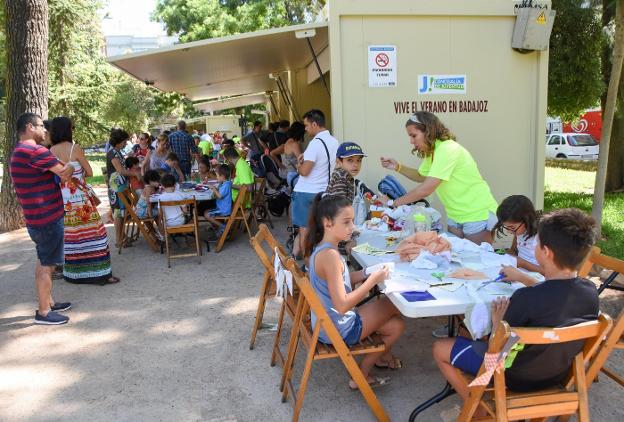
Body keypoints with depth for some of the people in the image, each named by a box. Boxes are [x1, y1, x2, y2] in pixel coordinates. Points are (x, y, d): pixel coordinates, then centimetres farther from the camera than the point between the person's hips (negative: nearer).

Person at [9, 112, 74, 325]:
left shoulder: (17, 153, 16)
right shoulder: (35, 150, -19)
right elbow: (65, 173, -21)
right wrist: (73, 165, -1)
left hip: (36, 218, 11)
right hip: (48, 218, -11)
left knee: (43, 261, 19)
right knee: (47, 264, -2)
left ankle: (48, 302, 31)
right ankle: (43, 312, 7)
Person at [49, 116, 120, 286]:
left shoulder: (51, 151, 4)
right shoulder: (75, 148, -9)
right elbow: (89, 172, -3)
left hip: (61, 198, 6)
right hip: (79, 196, -5)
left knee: (68, 236, 13)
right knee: (90, 232, 0)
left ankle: (72, 273, 23)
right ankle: (101, 273, 2)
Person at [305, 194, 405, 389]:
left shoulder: (321, 248, 1)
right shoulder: (330, 255, -29)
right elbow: (342, 305, -30)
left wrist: (365, 274, -1)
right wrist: (373, 280, -23)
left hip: (327, 322, 8)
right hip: (338, 331, -8)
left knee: (396, 325, 11)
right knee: (395, 301, 6)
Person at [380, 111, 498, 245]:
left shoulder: (447, 150, -24)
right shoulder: (431, 151, 4)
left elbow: (426, 189, -29)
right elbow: (421, 176, 19)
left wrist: (392, 203, -21)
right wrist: (398, 167, 3)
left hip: (478, 215, -8)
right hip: (456, 215, 8)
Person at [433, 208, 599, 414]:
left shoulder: (525, 298, -35)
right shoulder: (591, 291, -15)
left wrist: (497, 322, -5)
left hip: (516, 378, -7)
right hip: (558, 375, 7)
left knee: (440, 348, 9)